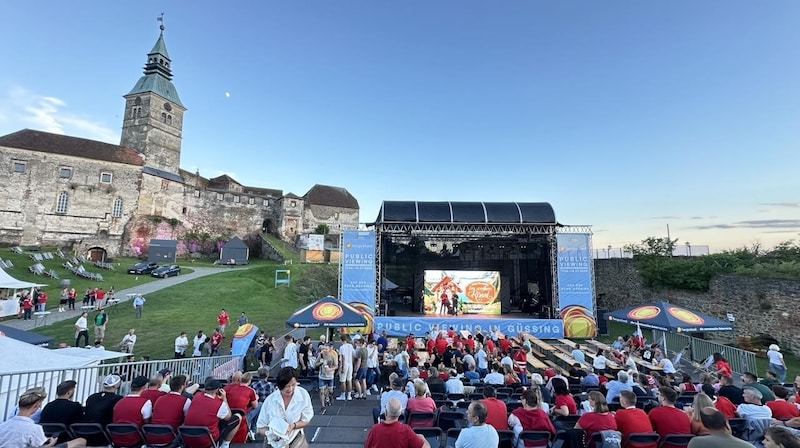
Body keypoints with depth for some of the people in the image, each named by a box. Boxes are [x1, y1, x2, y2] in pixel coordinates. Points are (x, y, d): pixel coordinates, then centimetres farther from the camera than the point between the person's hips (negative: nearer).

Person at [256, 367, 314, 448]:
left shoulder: (303, 395, -14)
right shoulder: (270, 400, -13)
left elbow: (306, 420, -3)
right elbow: (260, 428, -4)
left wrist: (293, 425, -20)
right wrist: (272, 432, -23)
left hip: (296, 439, -1)